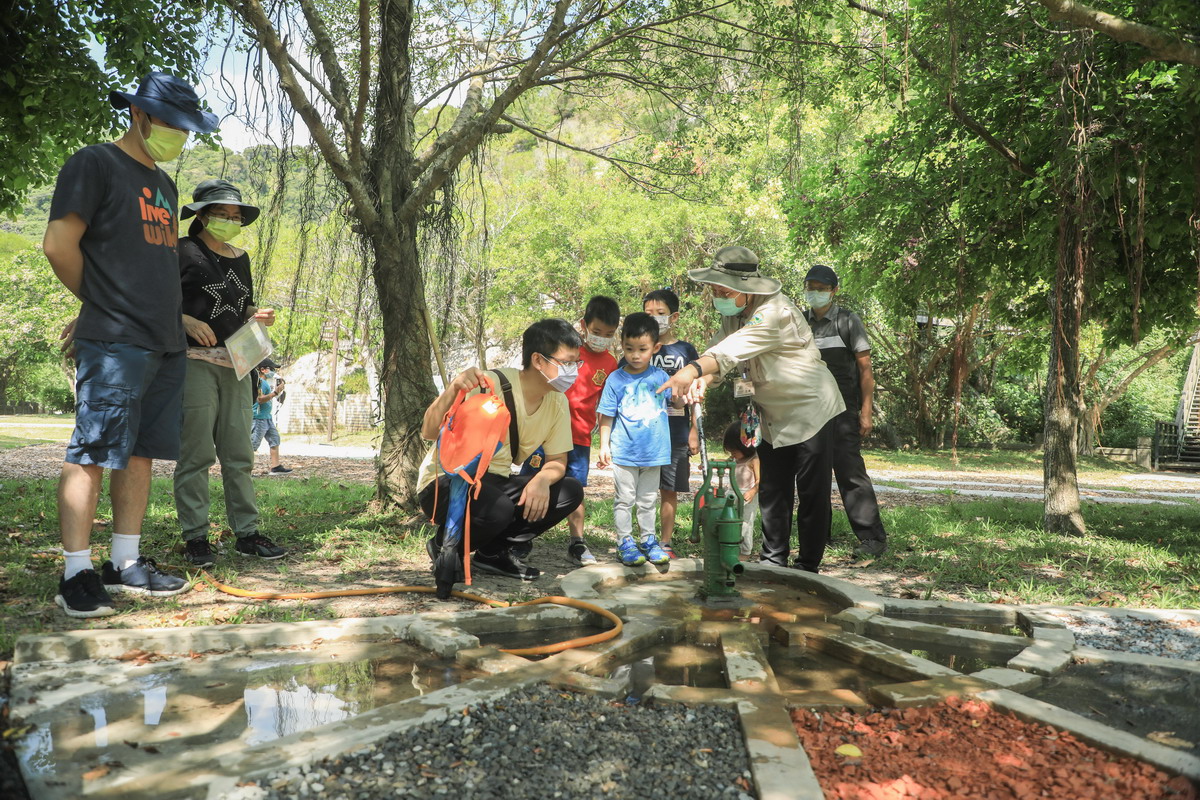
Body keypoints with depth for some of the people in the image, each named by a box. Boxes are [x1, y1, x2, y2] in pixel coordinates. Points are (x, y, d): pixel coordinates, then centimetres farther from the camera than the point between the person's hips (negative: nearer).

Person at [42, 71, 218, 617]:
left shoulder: (164, 184, 22)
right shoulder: (95, 164, -2)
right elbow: (59, 244, -9)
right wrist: (100, 303, 3)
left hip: (166, 342, 8)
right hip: (114, 343, -8)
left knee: (139, 452, 8)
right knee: (92, 454, -5)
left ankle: (126, 565, 15)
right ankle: (76, 574, 1)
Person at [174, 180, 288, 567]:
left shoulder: (240, 258, 19)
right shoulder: (183, 252, 0)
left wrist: (257, 314, 7)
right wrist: (187, 321, -18)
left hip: (235, 363, 6)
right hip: (194, 360, -6)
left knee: (239, 454, 6)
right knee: (196, 453, -5)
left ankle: (247, 533, 10)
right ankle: (195, 538, 3)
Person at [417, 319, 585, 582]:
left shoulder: (558, 402, -3)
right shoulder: (489, 386, -24)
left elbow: (557, 461, 3)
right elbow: (430, 432, -29)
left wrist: (542, 480, -20)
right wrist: (453, 389, -46)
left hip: (496, 483, 7)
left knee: (570, 491, -10)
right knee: (497, 509, -37)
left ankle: (493, 552, 3)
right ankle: (444, 546, -2)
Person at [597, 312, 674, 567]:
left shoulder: (659, 377, 1)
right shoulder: (616, 379, -6)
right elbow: (606, 417, -3)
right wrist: (604, 446, -7)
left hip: (654, 451, 2)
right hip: (624, 453, -2)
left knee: (648, 501, 15)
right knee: (625, 500, 6)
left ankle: (648, 540, 27)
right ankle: (625, 542, 17)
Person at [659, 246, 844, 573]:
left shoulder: (775, 313, -27)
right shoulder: (734, 313, 1)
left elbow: (735, 349, -41)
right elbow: (718, 348, -11)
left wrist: (693, 369, -54)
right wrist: (702, 379, -32)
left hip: (810, 410, -8)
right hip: (773, 416, 8)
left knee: (812, 494, 0)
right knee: (772, 492, 12)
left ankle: (808, 567, 11)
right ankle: (773, 560, 23)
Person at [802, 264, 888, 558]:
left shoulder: (848, 322, -2)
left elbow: (865, 369, -4)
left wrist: (866, 411, -12)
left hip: (842, 410, -5)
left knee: (850, 471, -10)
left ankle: (873, 537, -4)